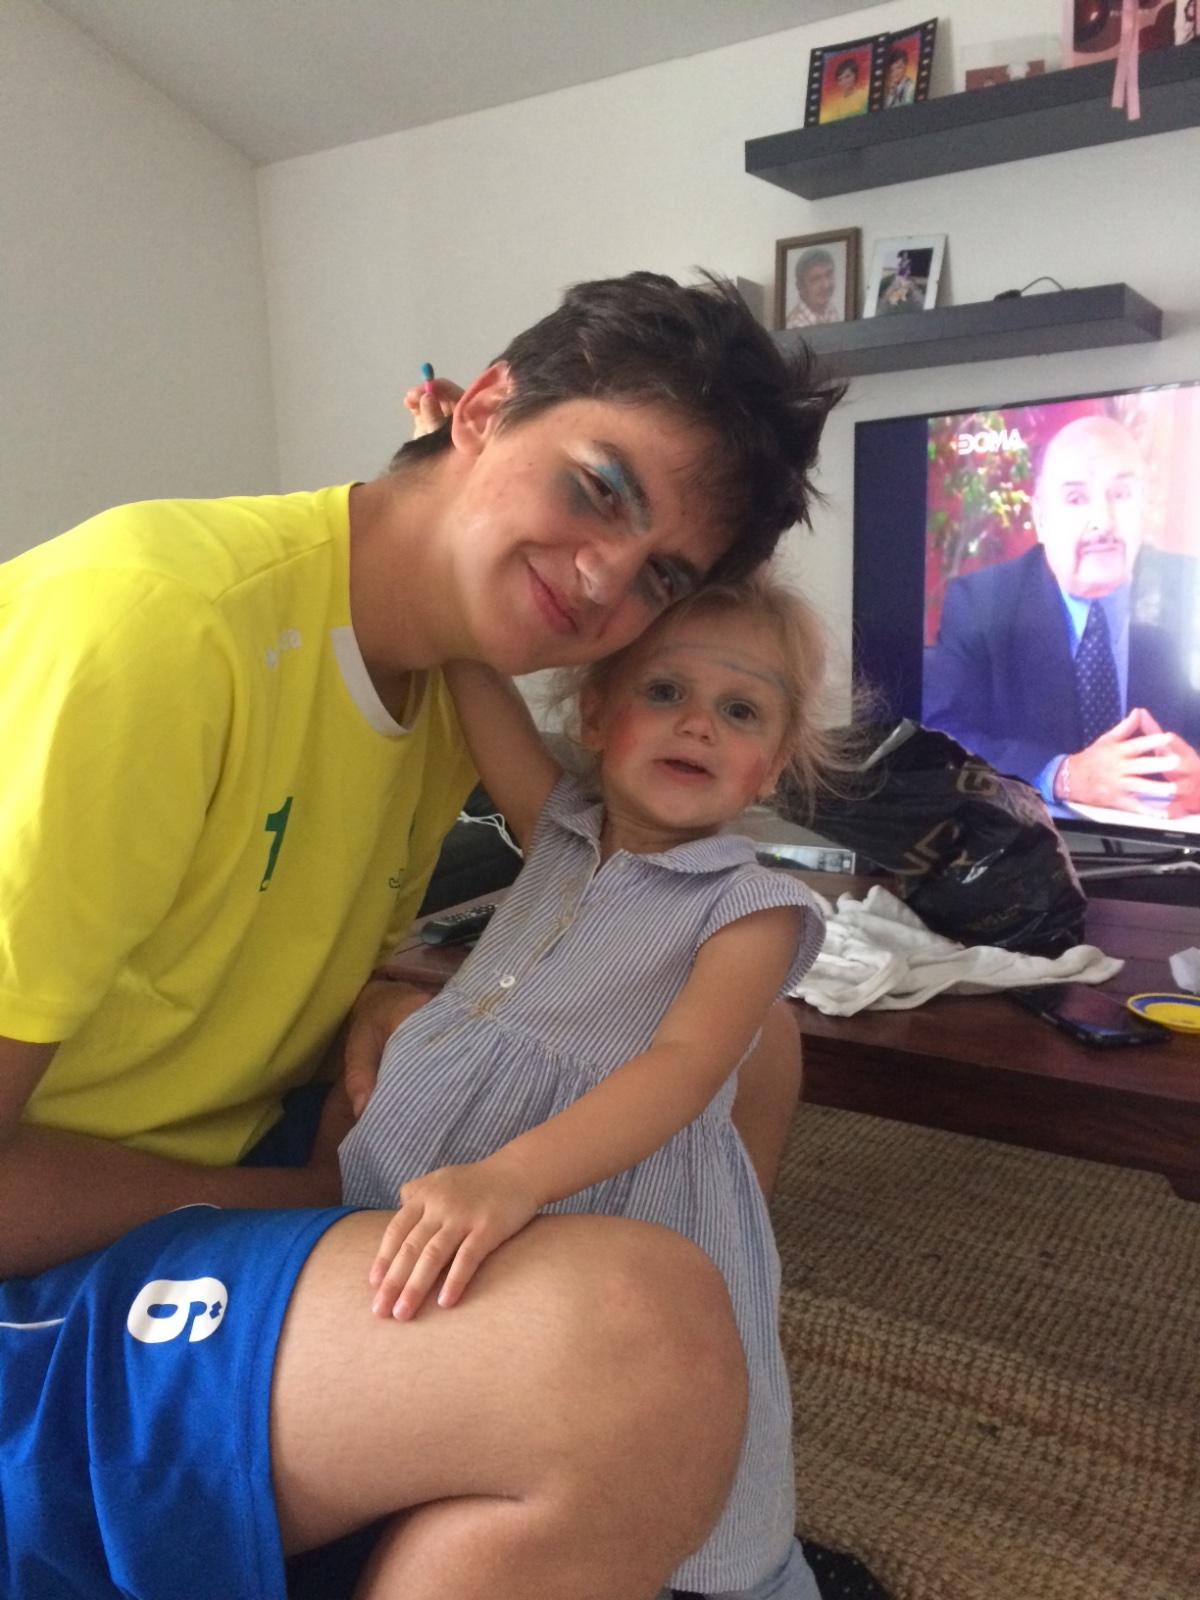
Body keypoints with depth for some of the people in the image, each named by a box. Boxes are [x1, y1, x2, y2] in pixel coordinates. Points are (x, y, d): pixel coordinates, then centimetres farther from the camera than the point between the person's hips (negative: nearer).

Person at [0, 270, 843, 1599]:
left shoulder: (455, 701, 2)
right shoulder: (161, 620, -24)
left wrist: (387, 1006, -6)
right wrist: (333, 1194, -14)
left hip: (203, 1195, 9)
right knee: (644, 1344, -35)